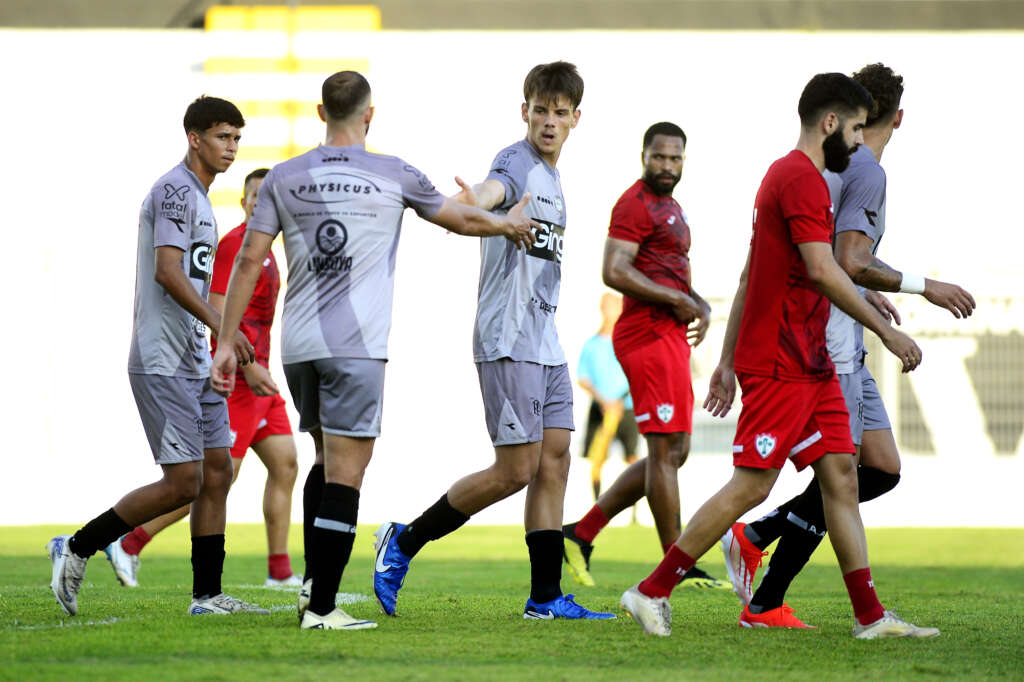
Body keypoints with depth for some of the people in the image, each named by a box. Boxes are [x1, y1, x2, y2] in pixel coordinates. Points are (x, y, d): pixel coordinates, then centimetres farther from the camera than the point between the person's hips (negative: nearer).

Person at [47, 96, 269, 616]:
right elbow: (168, 272, -22)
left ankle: (207, 594, 10)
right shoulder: (175, 190, -12)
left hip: (195, 363, 10)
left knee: (217, 472, 7)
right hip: (162, 363, -10)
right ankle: (77, 549, 0)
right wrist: (223, 328, -26)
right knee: (183, 481, -10)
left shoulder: (197, 197, 19)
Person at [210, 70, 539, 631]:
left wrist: (226, 344, 7)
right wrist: (510, 224, 37)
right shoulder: (393, 175, 0)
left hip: (298, 347, 4)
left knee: (326, 461, 20)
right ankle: (321, 608, -9)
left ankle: (313, 580, 11)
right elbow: (461, 221, 16)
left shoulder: (283, 178, 6)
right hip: (355, 344, -4)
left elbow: (249, 260, 3)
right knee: (344, 473, -4)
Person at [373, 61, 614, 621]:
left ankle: (546, 597, 8)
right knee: (515, 470, -9)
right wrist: (472, 204, -57)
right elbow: (492, 191, -36)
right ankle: (403, 542, 4)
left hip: (546, 344, 9)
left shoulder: (552, 177, 18)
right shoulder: (517, 163, -11)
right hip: (508, 343, -9)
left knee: (553, 462, 5)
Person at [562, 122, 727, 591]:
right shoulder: (635, 205, -10)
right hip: (650, 335, -10)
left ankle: (581, 533, 15)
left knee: (672, 453, 12)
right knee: (666, 449, -7)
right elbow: (615, 272, -20)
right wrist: (677, 300, -16)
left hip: (670, 334, 10)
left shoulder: (670, 207, 21)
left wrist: (699, 305, 9)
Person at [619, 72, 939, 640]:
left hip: (810, 363, 10)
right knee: (751, 486, -9)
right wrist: (887, 331, -20)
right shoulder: (802, 179, -13)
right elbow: (822, 271, -23)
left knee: (840, 475, 5)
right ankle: (652, 592, -3)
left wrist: (728, 360, 22)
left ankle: (869, 615, 5)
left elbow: (748, 278, 22)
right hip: (780, 364, -10)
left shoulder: (785, 175, 19)